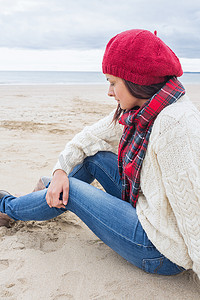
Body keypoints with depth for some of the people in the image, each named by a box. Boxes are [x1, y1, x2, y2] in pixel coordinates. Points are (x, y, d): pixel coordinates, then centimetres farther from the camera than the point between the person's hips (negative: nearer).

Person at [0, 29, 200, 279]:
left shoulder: (175, 124, -30)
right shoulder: (136, 109, -2)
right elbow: (90, 138, 10)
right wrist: (61, 170, -4)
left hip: (164, 250, -7)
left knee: (70, 190, -2)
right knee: (92, 155, 7)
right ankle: (52, 194, 30)